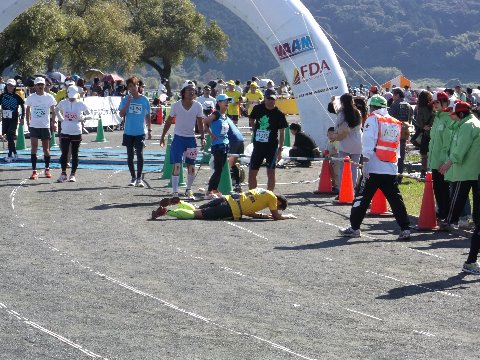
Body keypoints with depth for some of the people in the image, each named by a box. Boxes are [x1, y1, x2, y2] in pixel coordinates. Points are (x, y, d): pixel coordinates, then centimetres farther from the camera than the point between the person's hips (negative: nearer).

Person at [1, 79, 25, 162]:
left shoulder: (17, 96, -2)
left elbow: (23, 106, 6)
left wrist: (22, 117, 3)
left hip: (13, 120, -3)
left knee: (10, 137, -11)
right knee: (9, 138, 8)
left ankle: (10, 155, -7)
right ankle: (14, 154, 22)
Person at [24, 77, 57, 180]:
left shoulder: (49, 97, 0)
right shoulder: (31, 97, 2)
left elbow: (53, 111, 6)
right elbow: (28, 110, 12)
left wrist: (53, 123, -4)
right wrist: (28, 123, 7)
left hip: (45, 126, 0)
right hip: (34, 126, 0)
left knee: (46, 149, 6)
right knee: (34, 148, -7)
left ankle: (47, 169, 23)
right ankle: (34, 171, -6)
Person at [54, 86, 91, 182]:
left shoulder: (81, 104, -4)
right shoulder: (63, 103, 0)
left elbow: (88, 113, 11)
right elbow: (56, 110, 19)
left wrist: (82, 118, -5)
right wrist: (61, 119, 6)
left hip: (76, 132, -1)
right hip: (65, 132, 1)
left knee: (75, 154, 4)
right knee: (64, 153, 1)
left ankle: (73, 175, 12)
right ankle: (63, 174, 9)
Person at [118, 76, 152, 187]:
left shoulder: (144, 100, 1)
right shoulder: (125, 100, 2)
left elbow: (147, 116, 9)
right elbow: (121, 114, -7)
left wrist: (149, 130, 7)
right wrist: (128, 103, -16)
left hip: (140, 132, -2)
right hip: (128, 132, 2)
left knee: (139, 154, -9)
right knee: (130, 156, 7)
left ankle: (139, 178, -3)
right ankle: (133, 178, 17)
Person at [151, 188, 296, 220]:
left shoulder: (260, 191, 29)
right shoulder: (272, 197, 5)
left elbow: (248, 211, 34)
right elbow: (277, 216, 4)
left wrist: (264, 216, 27)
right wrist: (288, 216, 22)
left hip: (227, 199, 8)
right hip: (232, 210, -8)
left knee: (195, 210, 15)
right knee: (196, 214, -11)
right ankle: (167, 211, -21)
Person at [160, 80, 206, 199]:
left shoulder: (198, 106, -2)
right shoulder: (176, 105, -6)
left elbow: (200, 123, 6)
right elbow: (169, 121, 3)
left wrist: (202, 137, -2)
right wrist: (163, 136, 3)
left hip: (191, 138, 2)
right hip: (178, 137, -2)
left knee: (191, 166, 6)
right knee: (177, 165, -10)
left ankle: (188, 190, 22)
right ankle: (175, 192, -7)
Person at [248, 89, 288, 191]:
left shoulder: (279, 114, -7)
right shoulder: (258, 109, 2)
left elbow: (282, 133, -2)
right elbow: (252, 120, 22)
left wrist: (280, 149, -7)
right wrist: (255, 131, 8)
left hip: (272, 147, -3)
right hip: (258, 146, 3)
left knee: (271, 173, -3)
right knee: (252, 173, 5)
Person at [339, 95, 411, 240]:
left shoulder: (373, 119, -3)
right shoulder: (396, 123, 15)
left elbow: (368, 143, -11)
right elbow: (397, 148, 14)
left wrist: (365, 165, -11)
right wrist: (394, 162, 17)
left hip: (374, 169, -5)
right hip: (391, 169, 5)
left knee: (362, 198, 3)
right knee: (396, 199, 5)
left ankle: (354, 228, 7)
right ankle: (405, 229, -1)